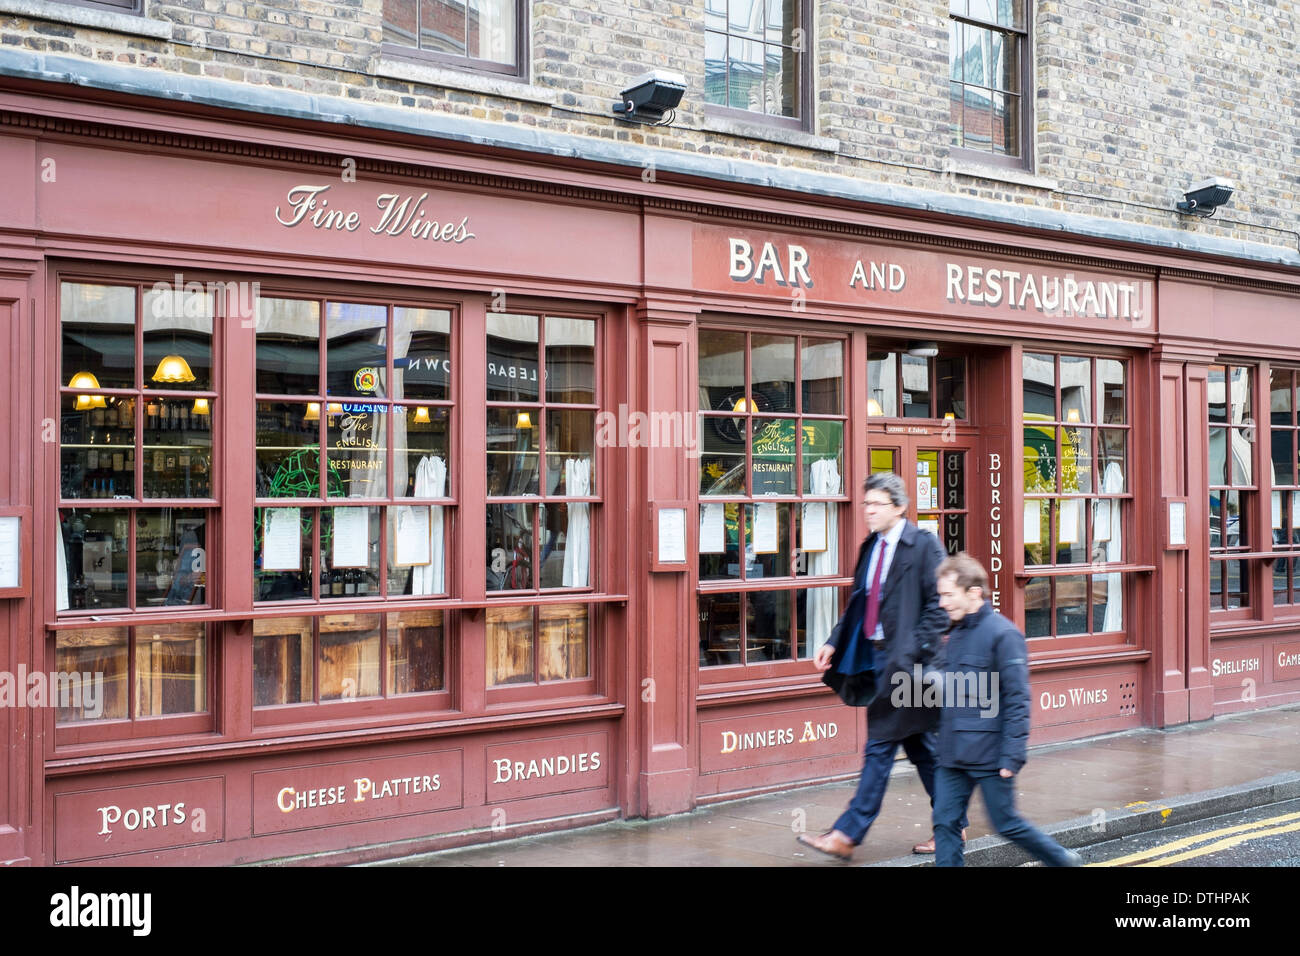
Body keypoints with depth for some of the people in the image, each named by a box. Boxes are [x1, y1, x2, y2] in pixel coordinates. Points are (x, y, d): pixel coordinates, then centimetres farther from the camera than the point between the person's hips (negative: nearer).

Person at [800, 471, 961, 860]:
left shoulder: (923, 545, -10)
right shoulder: (870, 547, 13)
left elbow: (938, 606, -13)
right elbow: (858, 604, 18)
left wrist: (911, 652, -19)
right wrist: (834, 643, 8)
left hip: (904, 661, -8)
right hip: (877, 657, 8)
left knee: (879, 747, -5)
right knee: (920, 746, 14)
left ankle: (847, 834, -2)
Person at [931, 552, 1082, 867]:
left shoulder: (1002, 634, -14)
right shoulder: (956, 634, 11)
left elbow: (1017, 700, -16)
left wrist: (1012, 755, -18)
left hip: (990, 756, -7)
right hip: (953, 756, 7)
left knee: (1007, 824, 5)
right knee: (945, 822, 3)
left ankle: (1064, 860, 27)